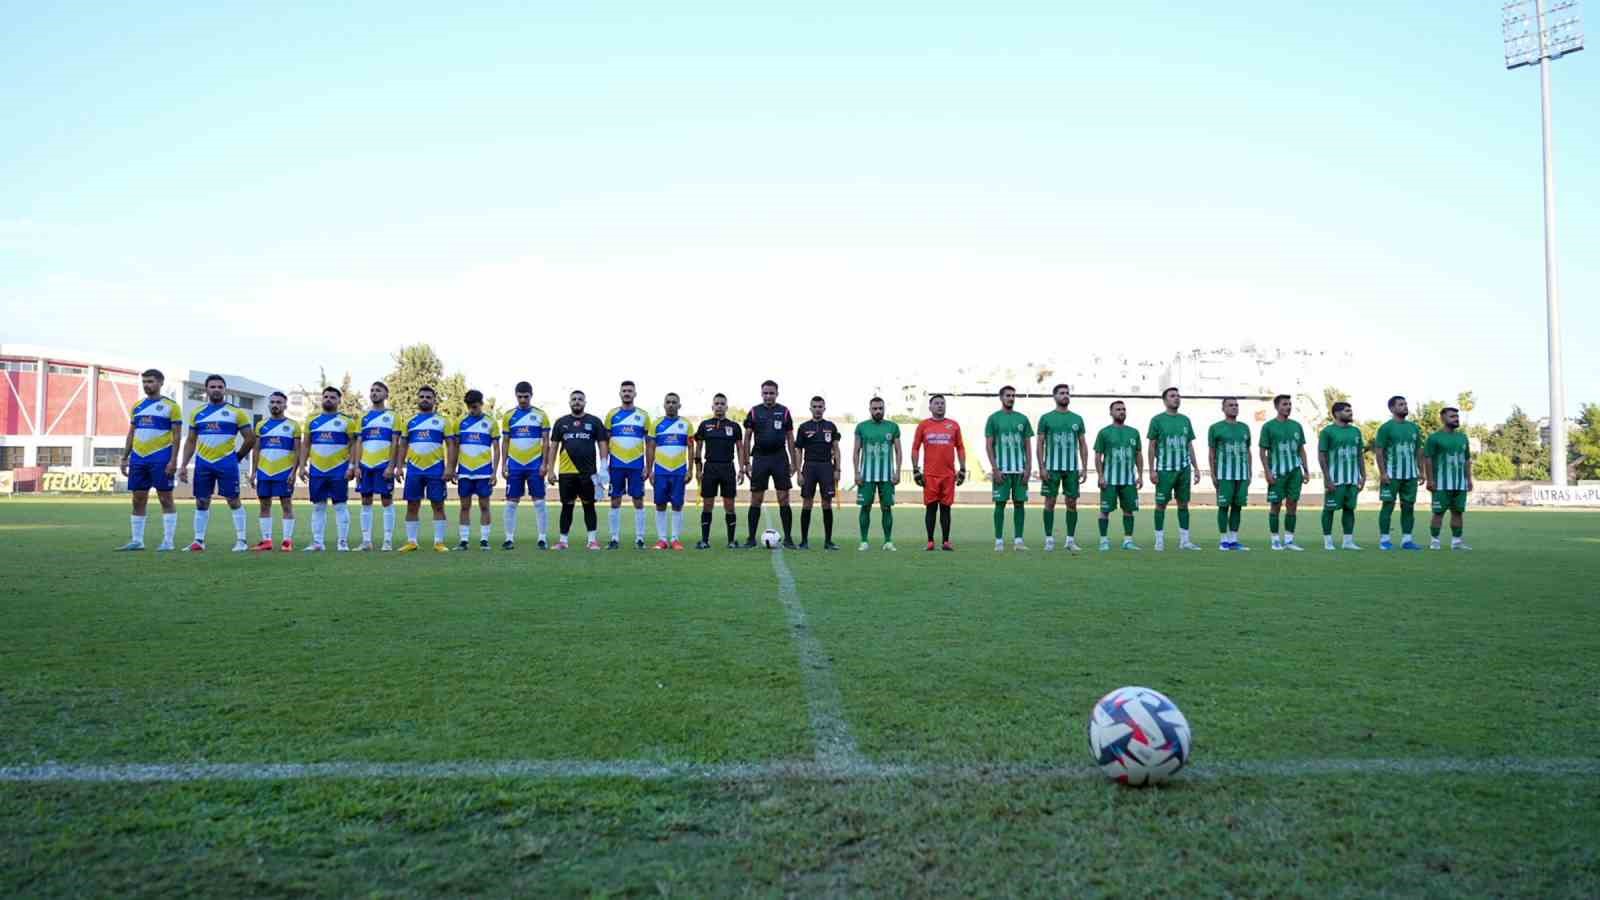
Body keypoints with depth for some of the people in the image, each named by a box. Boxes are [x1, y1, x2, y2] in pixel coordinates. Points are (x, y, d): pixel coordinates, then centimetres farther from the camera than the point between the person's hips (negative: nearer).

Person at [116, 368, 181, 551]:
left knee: (165, 499, -2)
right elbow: (131, 434, 18)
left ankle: (168, 541, 0)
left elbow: (177, 435, -6)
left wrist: (173, 460, -14)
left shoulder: (170, 405, -2)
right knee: (138, 500, 8)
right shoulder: (137, 406, 15)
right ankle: (136, 541, 14)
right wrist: (125, 458, 11)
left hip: (160, 459, -6)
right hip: (138, 459, 6)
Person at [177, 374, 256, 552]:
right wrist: (183, 465, 6)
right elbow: (191, 441, 13)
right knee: (201, 502, 8)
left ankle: (241, 540, 2)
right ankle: (199, 541, 15)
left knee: (233, 501, -3)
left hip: (227, 463, -4)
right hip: (203, 464, 4)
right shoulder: (197, 412, 11)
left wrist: (237, 456, 6)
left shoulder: (236, 412, 0)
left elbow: (250, 438, 3)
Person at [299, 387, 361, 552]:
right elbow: (305, 445, 15)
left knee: (340, 506, -3)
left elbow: (354, 444, -1)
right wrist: (302, 466, 6)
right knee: (318, 506, 6)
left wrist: (352, 466, -10)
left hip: (339, 471, -4)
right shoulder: (312, 420, 12)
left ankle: (343, 542, 0)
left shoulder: (347, 420, 1)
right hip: (317, 471, 4)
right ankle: (317, 542, 11)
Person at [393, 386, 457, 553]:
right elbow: (402, 445, 14)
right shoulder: (410, 421, 13)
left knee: (438, 505, 0)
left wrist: (449, 467, -9)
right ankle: (411, 541, 12)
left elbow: (451, 445, 1)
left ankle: (439, 542, 5)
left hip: (436, 469, -3)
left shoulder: (443, 420, 5)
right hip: (414, 469, 3)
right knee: (412, 506, 4)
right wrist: (399, 466, 4)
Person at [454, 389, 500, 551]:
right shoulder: (461, 422, 7)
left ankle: (484, 540, 6)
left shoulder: (491, 422, 2)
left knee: (484, 506, 1)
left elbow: (496, 449, 2)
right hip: (464, 471, 2)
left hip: (484, 471, -2)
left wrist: (495, 471, -4)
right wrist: (453, 469, 7)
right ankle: (464, 540, 9)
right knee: (465, 506, 5)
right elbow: (455, 448, 12)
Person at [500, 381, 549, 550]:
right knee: (511, 502, 2)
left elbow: (545, 441, 3)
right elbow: (505, 442, 10)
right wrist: (503, 464, 3)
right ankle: (509, 539, 8)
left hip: (535, 465, -2)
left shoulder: (540, 415, 3)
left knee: (539, 502, -1)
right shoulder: (509, 416, 7)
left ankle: (543, 538, 4)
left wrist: (544, 463, -5)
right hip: (515, 466, 2)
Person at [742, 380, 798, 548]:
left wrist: (794, 462, 4)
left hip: (780, 458, 0)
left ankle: (788, 538, 5)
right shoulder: (754, 411, 5)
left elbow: (790, 438, 9)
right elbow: (747, 438, 6)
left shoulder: (784, 411, 6)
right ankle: (751, 538, 9)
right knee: (756, 500, 2)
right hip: (760, 458, 0)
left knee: (784, 499, -1)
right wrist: (747, 462, 0)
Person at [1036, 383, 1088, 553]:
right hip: (1052, 467, -3)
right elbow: (1040, 444, 0)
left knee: (1072, 503, 3)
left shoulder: (1077, 418, 10)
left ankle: (1071, 540, 10)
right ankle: (1049, 539, 6)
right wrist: (1041, 468, -8)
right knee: (1050, 502, -1)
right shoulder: (1046, 418, 1)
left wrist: (1084, 468, 3)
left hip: (1072, 468, 3)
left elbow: (1083, 445, 11)